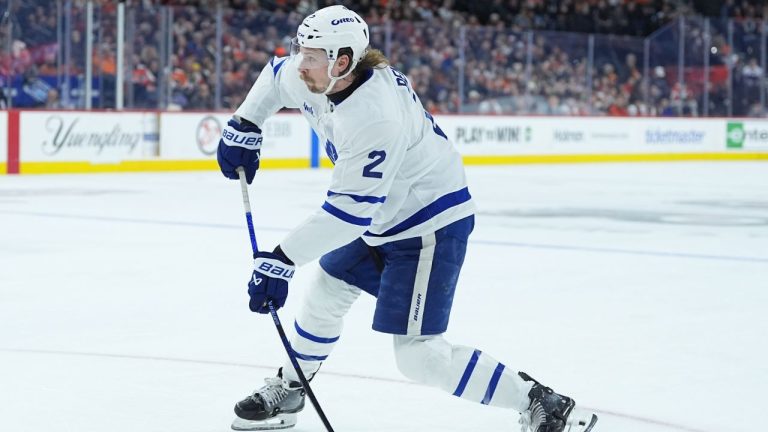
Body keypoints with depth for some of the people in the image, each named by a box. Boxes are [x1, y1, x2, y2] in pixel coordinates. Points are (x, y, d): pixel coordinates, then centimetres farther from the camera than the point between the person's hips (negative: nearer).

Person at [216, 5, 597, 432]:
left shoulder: (374, 117, -34)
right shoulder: (314, 78, -7)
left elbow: (350, 212, -33)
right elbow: (277, 75, 17)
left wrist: (282, 258, -31)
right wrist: (244, 126, 5)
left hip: (431, 225, -10)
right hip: (382, 218, 10)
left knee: (418, 354, -13)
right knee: (324, 295, 22)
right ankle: (287, 390, 43)